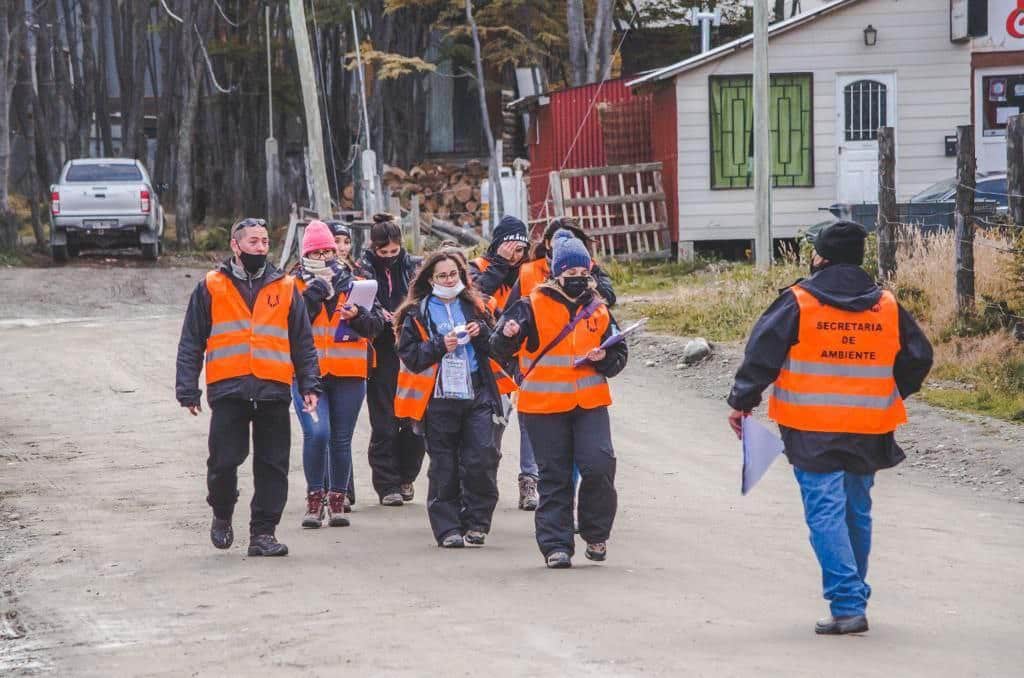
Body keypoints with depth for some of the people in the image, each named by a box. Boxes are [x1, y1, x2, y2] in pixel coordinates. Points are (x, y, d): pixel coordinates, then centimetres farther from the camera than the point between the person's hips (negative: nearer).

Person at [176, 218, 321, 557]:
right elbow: (191, 343, 8)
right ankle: (222, 515, 23)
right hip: (228, 389, -2)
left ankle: (263, 532, 7)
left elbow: (303, 342, 16)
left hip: (273, 390, 2)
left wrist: (310, 385, 8)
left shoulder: (285, 288, 13)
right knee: (224, 460, -3)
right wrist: (188, 390, 3)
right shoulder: (211, 288, 8)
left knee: (272, 465, 0)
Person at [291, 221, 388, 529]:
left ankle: (338, 499, 17)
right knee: (316, 433, -17)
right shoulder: (294, 285, 6)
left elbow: (377, 324, 4)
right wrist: (313, 294, -14)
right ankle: (315, 498, -5)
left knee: (341, 439, 6)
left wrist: (358, 316, -15)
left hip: (349, 375, 2)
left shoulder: (353, 283, 10)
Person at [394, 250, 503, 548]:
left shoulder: (474, 307, 14)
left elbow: (496, 350, 17)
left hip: (477, 395, 1)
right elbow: (408, 355, -1)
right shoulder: (417, 313, 5)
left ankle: (475, 523, 1)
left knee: (482, 459, -10)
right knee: (444, 467, 2)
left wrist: (482, 333, -3)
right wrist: (440, 346, -13)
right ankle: (448, 528, 8)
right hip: (439, 398, -1)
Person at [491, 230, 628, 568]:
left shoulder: (598, 310, 8)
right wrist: (507, 335, -31)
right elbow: (500, 350, -8)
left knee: (599, 465, -13)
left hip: (591, 403, 2)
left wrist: (604, 359, -6)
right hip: (544, 405, -2)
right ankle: (556, 545, 8)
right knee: (555, 477, 2)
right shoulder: (533, 307, -3)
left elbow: (619, 355, 17)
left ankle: (595, 534, 7)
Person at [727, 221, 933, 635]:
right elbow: (918, 358, 11)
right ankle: (853, 597, 27)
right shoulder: (887, 306, 5)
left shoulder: (798, 301, -7)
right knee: (857, 512, 18)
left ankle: (847, 605, -15)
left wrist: (742, 401, 0)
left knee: (826, 514, -5)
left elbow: (762, 352, -10)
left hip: (812, 431, -4)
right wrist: (892, 395, 26)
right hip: (868, 430, 4)